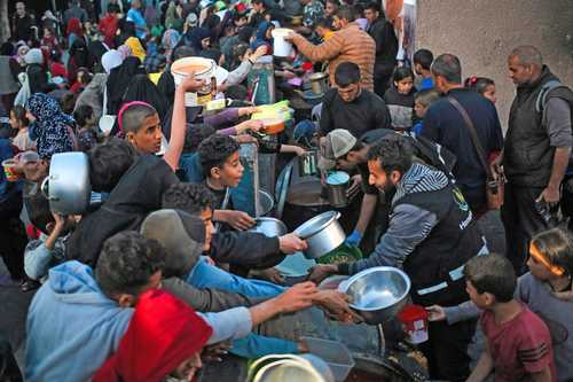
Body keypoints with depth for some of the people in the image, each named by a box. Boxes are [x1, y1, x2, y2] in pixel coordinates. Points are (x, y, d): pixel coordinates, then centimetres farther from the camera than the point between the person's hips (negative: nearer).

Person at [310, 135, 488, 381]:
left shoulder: (413, 208, -30)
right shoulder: (429, 174, -1)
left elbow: (382, 263, -25)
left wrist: (336, 269, -18)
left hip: (452, 286, -9)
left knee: (449, 363, 9)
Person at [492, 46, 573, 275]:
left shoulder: (553, 99, -23)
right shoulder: (525, 90, 6)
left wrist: (553, 187, -22)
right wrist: (502, 157, 12)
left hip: (535, 184, -9)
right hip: (515, 177, 9)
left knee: (532, 234, 4)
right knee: (511, 224, 22)